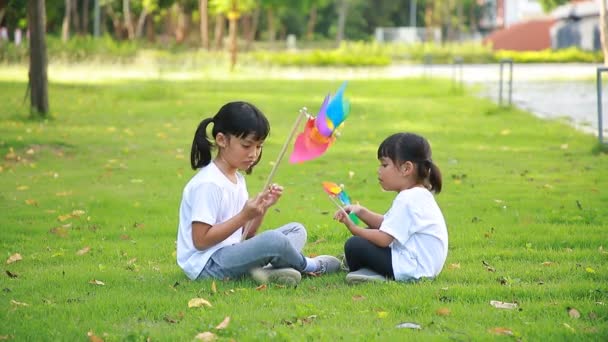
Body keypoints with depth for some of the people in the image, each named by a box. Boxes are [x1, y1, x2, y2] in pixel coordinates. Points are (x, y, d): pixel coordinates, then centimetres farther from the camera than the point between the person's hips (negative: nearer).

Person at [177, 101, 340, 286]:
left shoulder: (237, 179, 14)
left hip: (231, 253, 10)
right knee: (272, 240, -30)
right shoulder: (208, 184, -17)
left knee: (296, 230, 11)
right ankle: (308, 266, 2)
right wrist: (244, 216, -21)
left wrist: (262, 208, -1)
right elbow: (201, 241, -21)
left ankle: (266, 270, -17)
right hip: (206, 264, -10)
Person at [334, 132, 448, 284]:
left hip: (413, 269, -11)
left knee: (354, 245, -16)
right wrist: (361, 212, 4)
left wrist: (353, 228, -10)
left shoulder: (407, 200, -20)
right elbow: (386, 224, 18)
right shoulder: (417, 195, 13)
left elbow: (384, 239, -23)